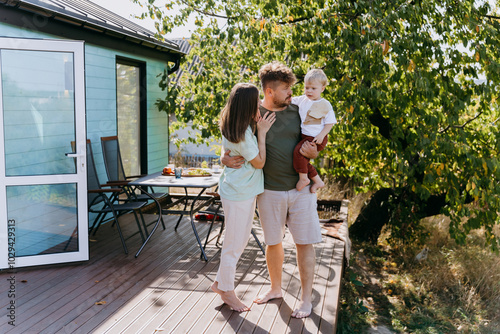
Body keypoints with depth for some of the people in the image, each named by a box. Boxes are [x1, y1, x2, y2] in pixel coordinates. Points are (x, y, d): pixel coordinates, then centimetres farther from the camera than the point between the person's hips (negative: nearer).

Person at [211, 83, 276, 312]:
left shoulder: (233, 125, 4)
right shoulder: (242, 134, -25)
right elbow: (259, 162, -15)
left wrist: (258, 125, 5)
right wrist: (262, 132, -13)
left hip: (242, 190, 10)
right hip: (238, 194, -10)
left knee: (240, 241, 21)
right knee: (234, 244, 5)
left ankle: (220, 282, 35)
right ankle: (227, 291, 23)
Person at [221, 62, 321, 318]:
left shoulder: (297, 111, 1)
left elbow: (310, 145, 11)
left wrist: (313, 153, -13)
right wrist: (224, 158, -14)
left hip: (301, 188, 1)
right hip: (269, 190, 0)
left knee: (304, 243, 3)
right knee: (273, 242, 14)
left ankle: (306, 298, 18)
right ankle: (275, 289, 35)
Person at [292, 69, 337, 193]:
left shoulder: (325, 105, -6)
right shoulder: (302, 100, 9)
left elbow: (330, 123, -4)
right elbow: (290, 100, 24)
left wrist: (322, 135, -17)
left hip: (316, 138, -7)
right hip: (305, 136, 7)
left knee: (299, 151, -26)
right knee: (303, 160, 7)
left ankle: (303, 178, -9)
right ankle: (318, 181, 23)